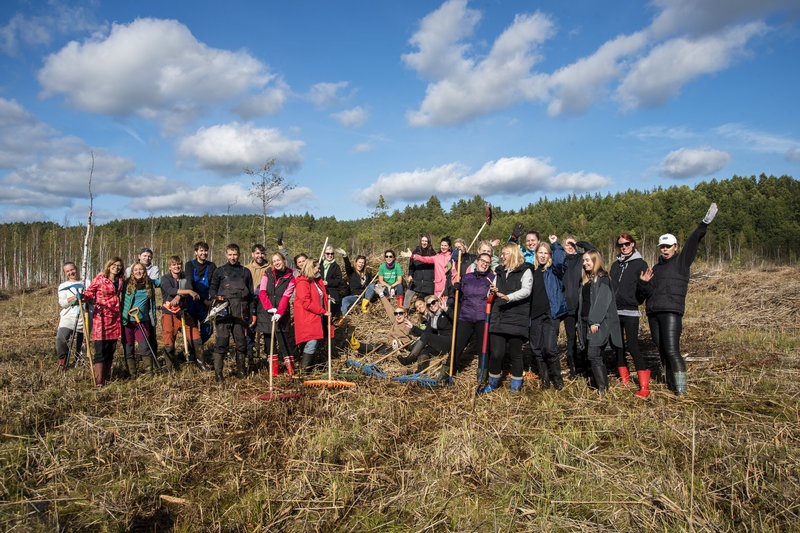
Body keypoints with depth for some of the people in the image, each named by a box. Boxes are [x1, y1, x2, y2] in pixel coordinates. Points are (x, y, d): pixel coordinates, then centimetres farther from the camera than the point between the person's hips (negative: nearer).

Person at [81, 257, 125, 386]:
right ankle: (99, 382, -7)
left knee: (111, 350, 10)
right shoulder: (99, 279, -2)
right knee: (100, 350, -9)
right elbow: (90, 292, -1)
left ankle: (107, 379, 20)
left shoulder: (120, 281, 14)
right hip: (101, 317, -6)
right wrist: (84, 297, -22)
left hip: (115, 318, 6)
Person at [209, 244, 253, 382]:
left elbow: (251, 294, 18)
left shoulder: (245, 272, 17)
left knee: (241, 342, 4)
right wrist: (216, 299, -8)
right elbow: (212, 289, 13)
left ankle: (241, 370, 16)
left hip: (241, 312, 2)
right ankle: (218, 373, -4)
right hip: (224, 311, -2)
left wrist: (252, 313, 13)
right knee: (222, 341, -9)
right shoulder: (219, 271, 13)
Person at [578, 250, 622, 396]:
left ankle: (602, 388, -13)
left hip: (599, 323, -8)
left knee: (593, 355, -16)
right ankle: (602, 385, 15)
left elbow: (602, 301, -15)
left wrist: (595, 321, -18)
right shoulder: (586, 279, 19)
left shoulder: (603, 278, -7)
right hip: (586, 322, 8)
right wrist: (581, 322, 16)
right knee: (596, 356, 9)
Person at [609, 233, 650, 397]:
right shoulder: (615, 265, 15)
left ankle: (644, 387, -6)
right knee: (618, 346, 9)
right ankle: (625, 381, 21)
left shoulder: (640, 264, -1)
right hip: (614, 311, 6)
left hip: (630, 311, -6)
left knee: (632, 346, -11)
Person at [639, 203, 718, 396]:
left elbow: (692, 243, -9)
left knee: (672, 350, -13)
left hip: (672, 311, -6)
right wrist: (645, 283, -4)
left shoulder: (681, 261, 5)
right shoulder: (656, 268, 19)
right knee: (662, 350, 10)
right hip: (653, 312, 6)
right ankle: (671, 384, 23)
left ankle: (681, 388, -3)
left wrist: (703, 225, -19)